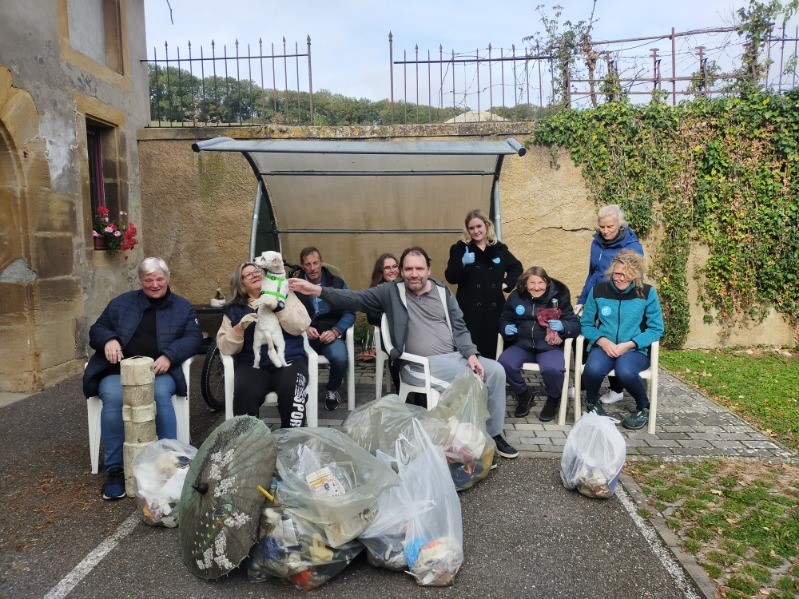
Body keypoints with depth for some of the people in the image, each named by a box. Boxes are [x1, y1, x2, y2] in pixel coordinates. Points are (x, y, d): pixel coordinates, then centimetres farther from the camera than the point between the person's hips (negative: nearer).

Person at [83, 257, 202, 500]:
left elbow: (194, 337, 3)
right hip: (119, 371, 1)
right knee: (113, 397, -32)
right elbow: (96, 330, 16)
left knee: (160, 394, -35)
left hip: (159, 372, -1)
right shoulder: (121, 303, 17)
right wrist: (108, 340, -10)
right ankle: (115, 469, -22)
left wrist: (169, 355, -16)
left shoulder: (182, 306, 14)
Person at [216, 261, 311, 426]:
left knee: (292, 390, -32)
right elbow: (225, 348, 6)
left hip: (289, 359, 0)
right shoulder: (233, 310, 14)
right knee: (244, 392, -32)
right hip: (252, 364, 1)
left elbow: (300, 327, -1)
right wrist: (240, 328, -11)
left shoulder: (283, 296, 14)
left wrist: (279, 308, -13)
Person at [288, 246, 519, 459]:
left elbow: (459, 328, 9)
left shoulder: (443, 292, 11)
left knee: (496, 371, -10)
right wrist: (317, 290, -15)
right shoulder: (392, 291, 2)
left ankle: (493, 434, 6)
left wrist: (471, 354, -7)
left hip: (453, 357, 5)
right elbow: (355, 299, -4)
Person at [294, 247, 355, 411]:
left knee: (340, 358, -32)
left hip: (330, 334, 0)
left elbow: (349, 313, 1)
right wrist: (304, 328, -17)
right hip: (303, 334, 0)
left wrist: (335, 331, -16)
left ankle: (332, 390, 3)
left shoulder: (337, 283, 7)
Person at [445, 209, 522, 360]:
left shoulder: (499, 248, 11)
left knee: (492, 349, 3)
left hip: (494, 308, 3)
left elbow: (516, 267, 24)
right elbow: (450, 278, -5)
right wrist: (463, 263, -21)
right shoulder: (460, 248, 2)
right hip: (469, 309, -3)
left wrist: (507, 284, 9)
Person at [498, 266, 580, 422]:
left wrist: (562, 326, -21)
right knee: (504, 363, -28)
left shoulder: (559, 297, 1)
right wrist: (506, 328, -8)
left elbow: (575, 325, 1)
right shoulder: (516, 296, 6)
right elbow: (504, 321, 16)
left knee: (552, 369, -34)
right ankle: (523, 395, 4)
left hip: (550, 346, -2)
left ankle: (553, 399, 4)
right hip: (522, 345, 2)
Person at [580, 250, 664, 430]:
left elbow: (656, 328, -1)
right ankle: (592, 403, 4)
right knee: (593, 369, -33)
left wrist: (629, 345, -15)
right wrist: (603, 341, -13)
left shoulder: (647, 293, -2)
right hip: (604, 346, 1)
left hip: (636, 349, -1)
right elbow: (586, 324, 6)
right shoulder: (598, 291, 2)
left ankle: (643, 408, 0)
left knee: (625, 372, -35)